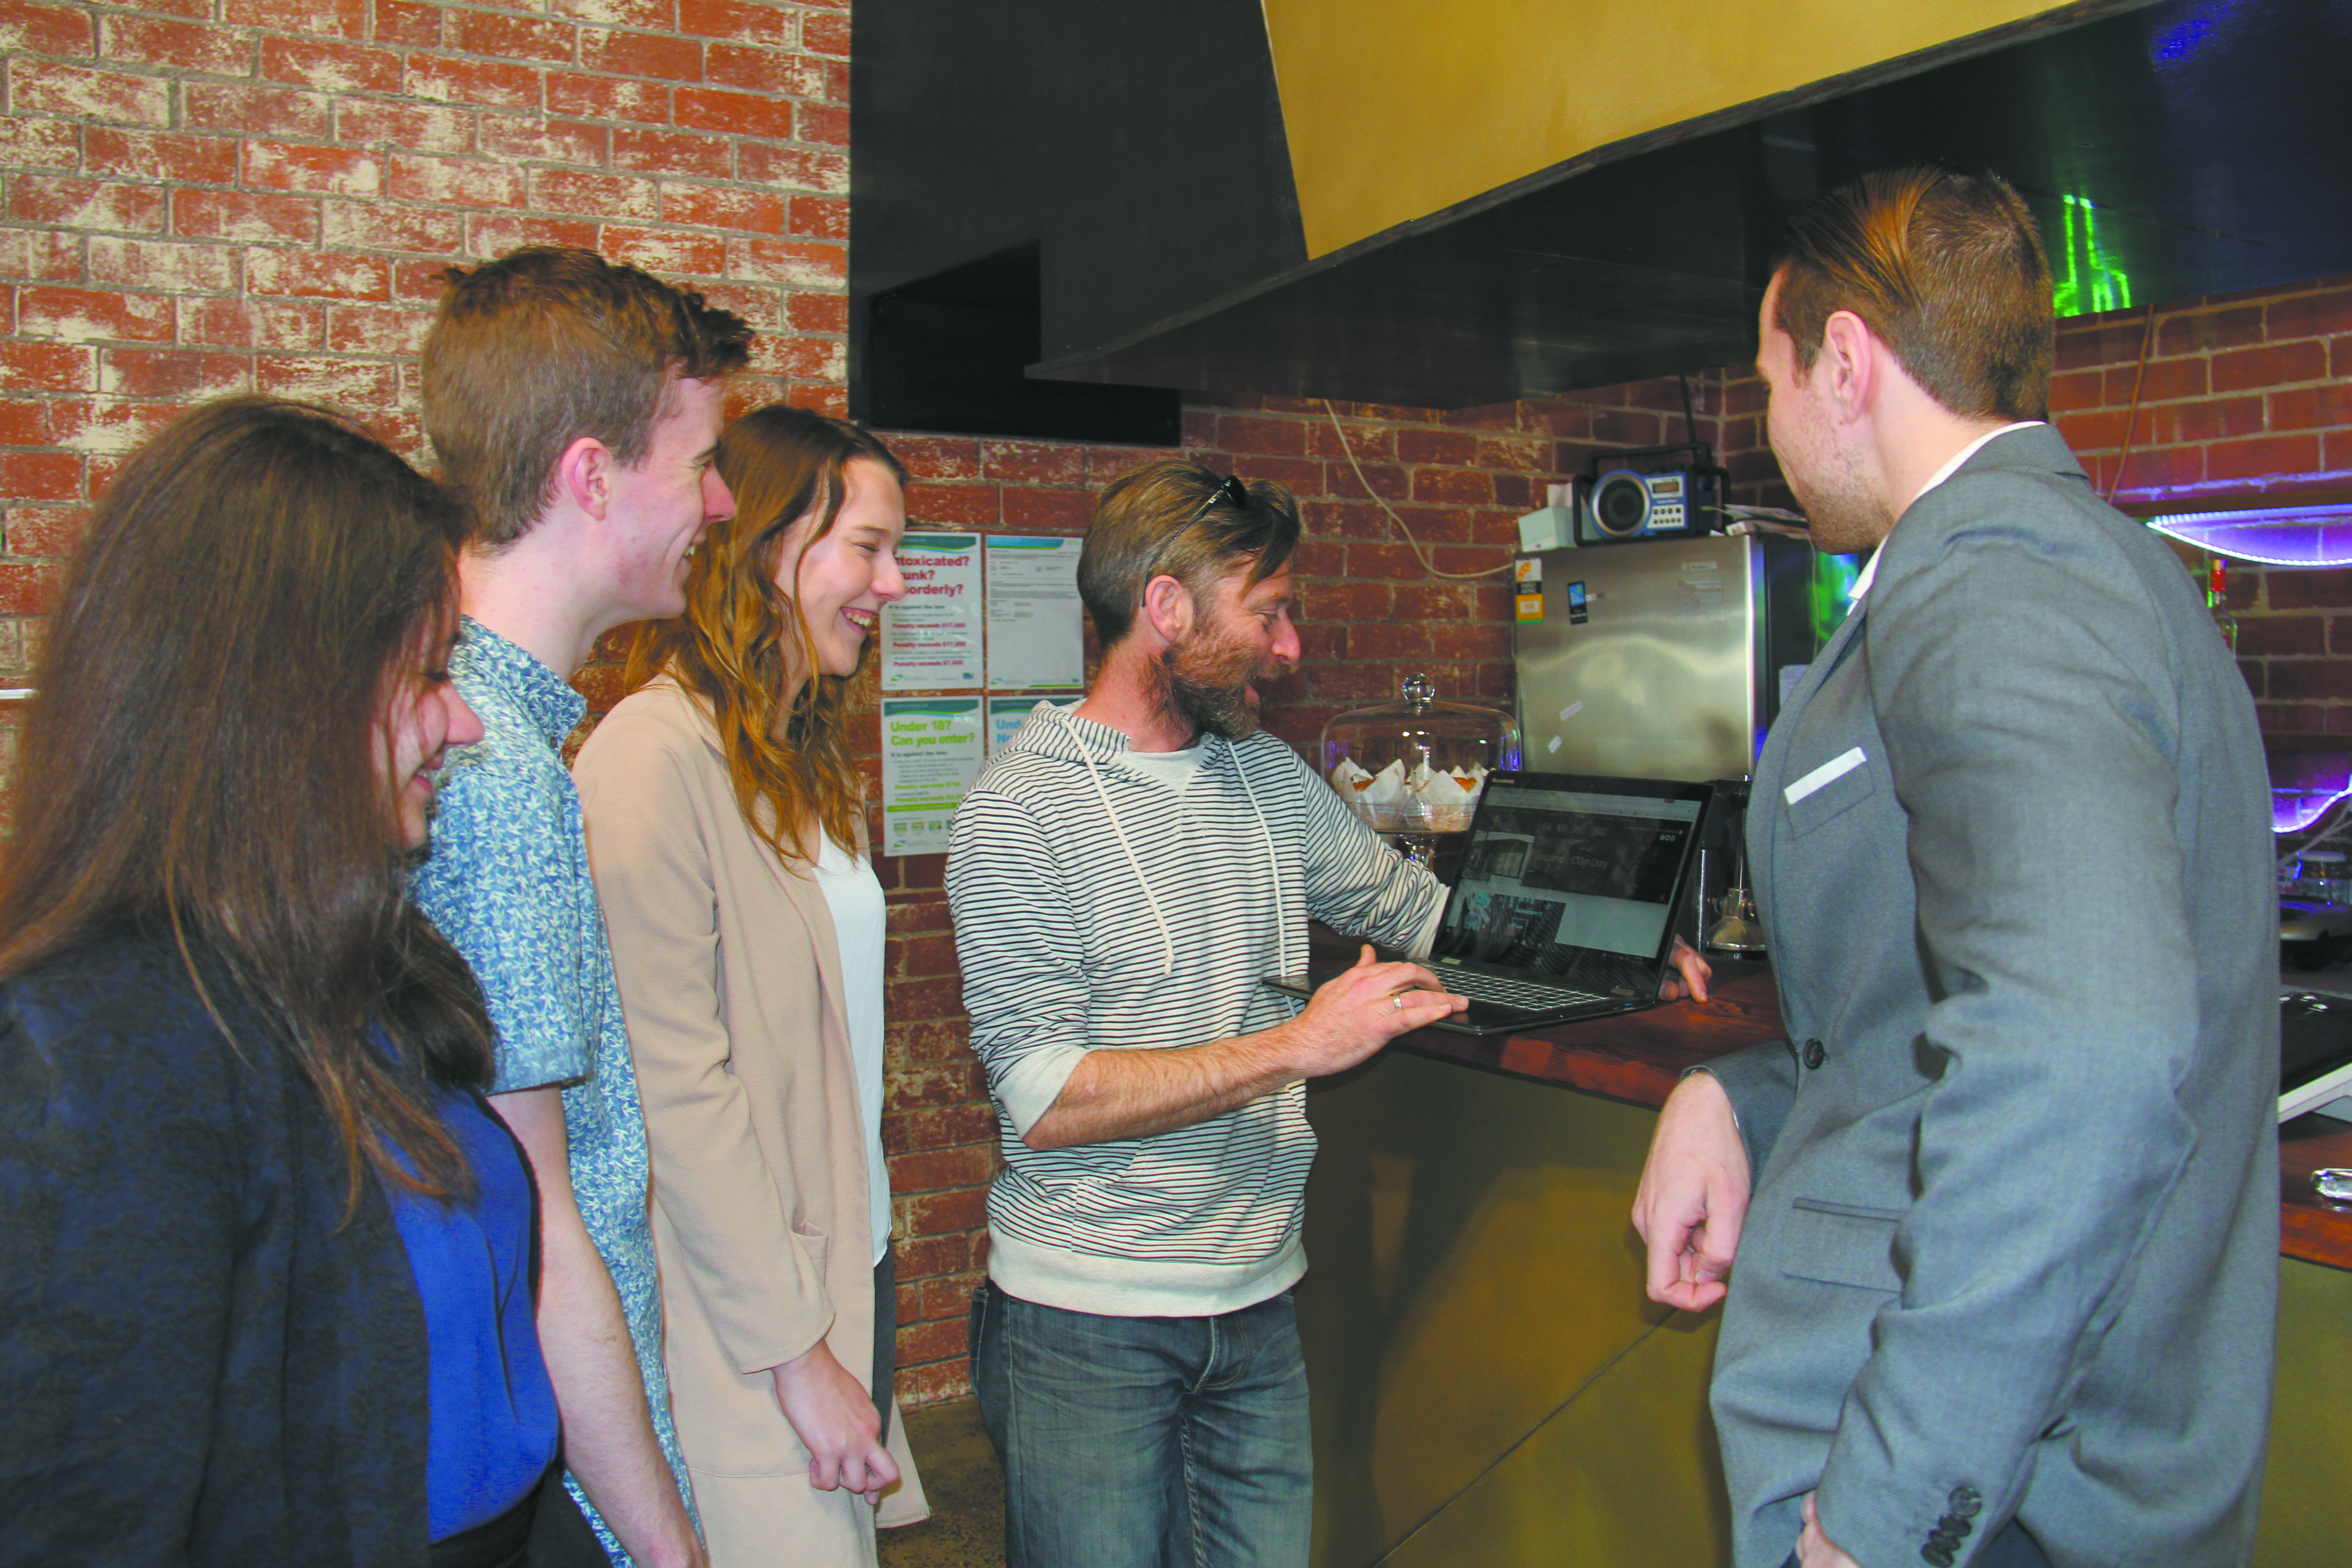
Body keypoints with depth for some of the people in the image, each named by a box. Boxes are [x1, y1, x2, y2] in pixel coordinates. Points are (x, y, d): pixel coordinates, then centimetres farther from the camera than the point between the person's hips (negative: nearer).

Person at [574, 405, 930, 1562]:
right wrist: (794, 1350, -16)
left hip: (850, 1271, 8)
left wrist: (855, 1317, 11)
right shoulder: (652, 755, -17)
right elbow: (676, 1087, -19)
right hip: (745, 1331, -8)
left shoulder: (806, 759, 12)